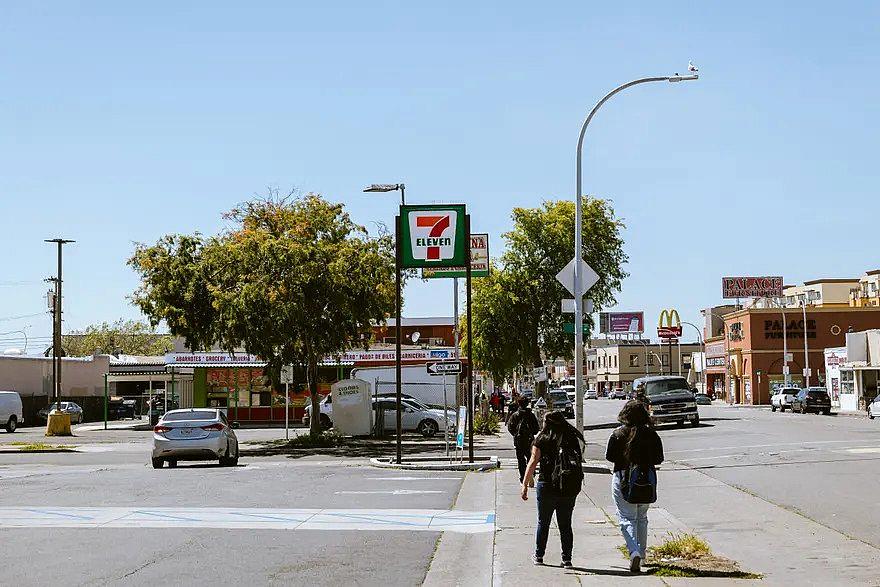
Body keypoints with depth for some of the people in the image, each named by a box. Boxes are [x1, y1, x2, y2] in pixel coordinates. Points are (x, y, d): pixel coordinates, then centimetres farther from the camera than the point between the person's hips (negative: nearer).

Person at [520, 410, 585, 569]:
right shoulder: (574, 438, 2)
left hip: (547, 486, -2)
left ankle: (539, 556, 21)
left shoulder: (542, 439, -5)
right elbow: (580, 460, 1)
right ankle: (567, 559, 8)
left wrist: (525, 484, -6)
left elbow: (533, 463, -8)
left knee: (543, 523, 14)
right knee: (565, 525, 10)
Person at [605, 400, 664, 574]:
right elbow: (659, 458, -1)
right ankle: (641, 555, 27)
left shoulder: (618, 434, -9)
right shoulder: (651, 434, -5)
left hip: (623, 477, -3)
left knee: (626, 518, 1)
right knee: (642, 517, 19)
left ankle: (634, 552, -20)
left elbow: (609, 456, -6)